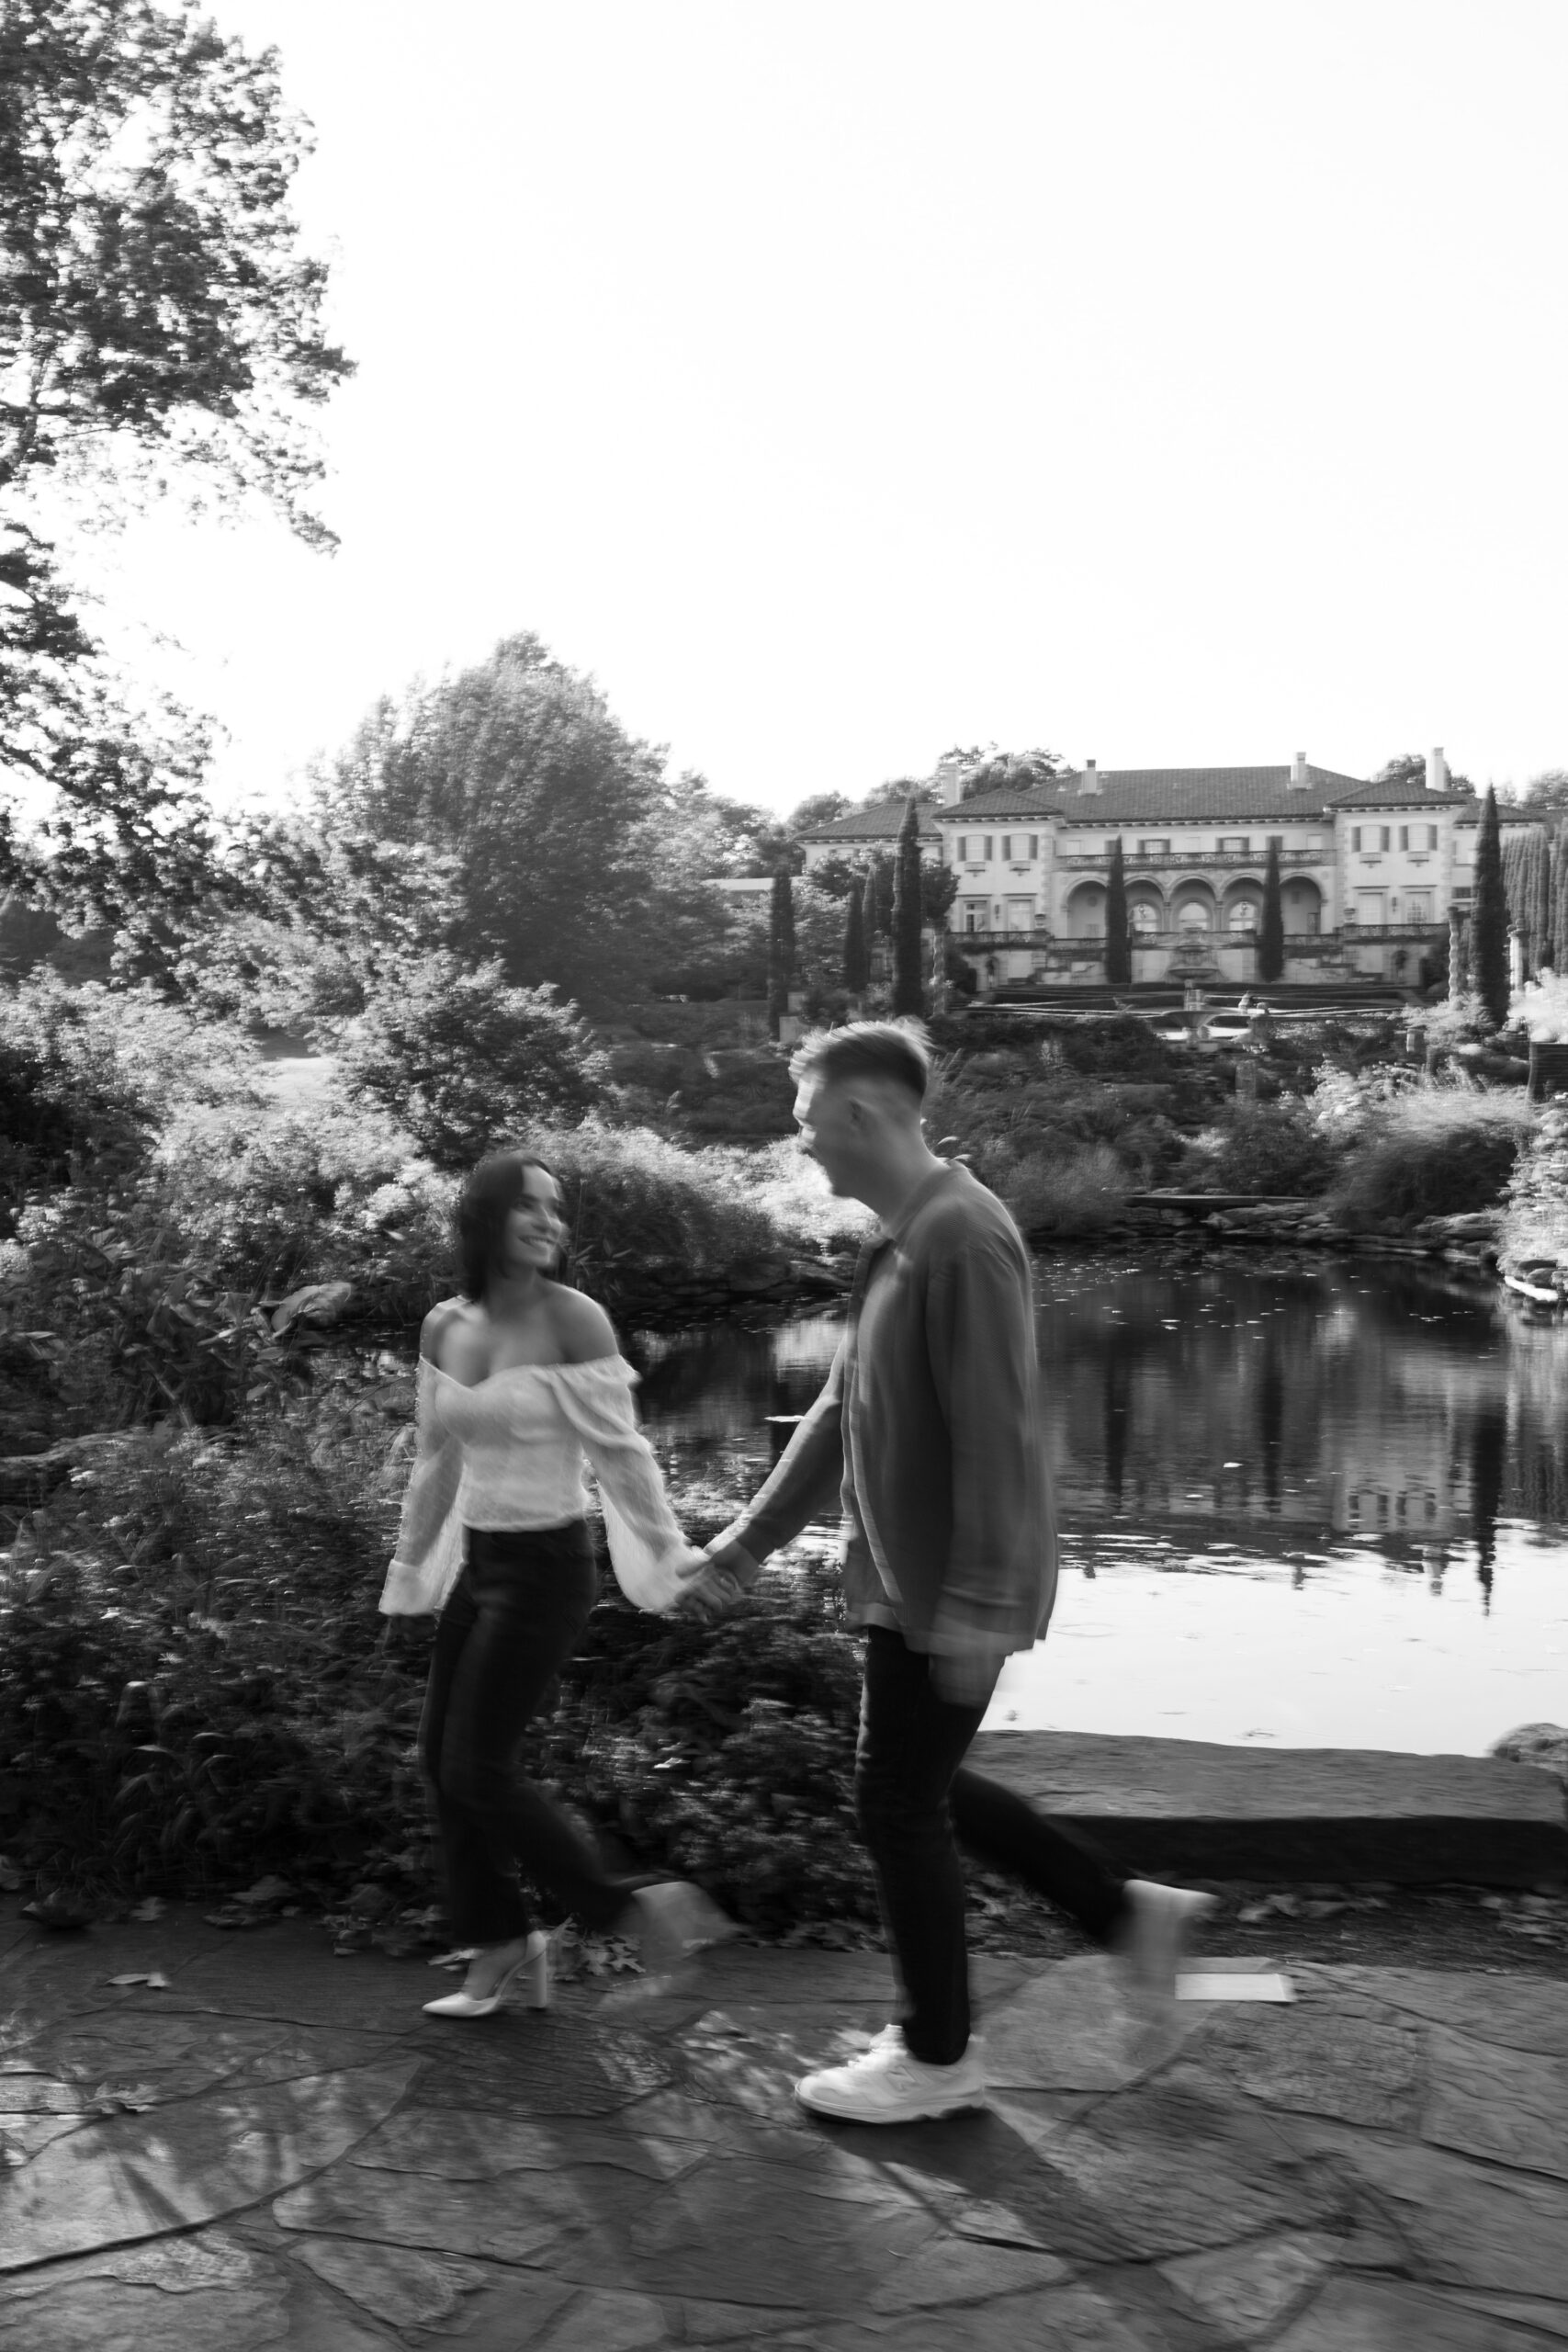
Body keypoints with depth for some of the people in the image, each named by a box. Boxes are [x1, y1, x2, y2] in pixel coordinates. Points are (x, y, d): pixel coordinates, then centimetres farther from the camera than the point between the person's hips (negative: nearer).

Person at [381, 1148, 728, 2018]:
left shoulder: (573, 1319, -14)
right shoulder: (444, 1327, 3)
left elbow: (619, 1449, -11)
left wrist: (672, 1560, -12)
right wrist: (409, 1573, 19)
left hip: (548, 1567, -7)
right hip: (477, 1562, 7)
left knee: (479, 1770, -5)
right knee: (442, 1757, 11)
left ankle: (626, 1904, 9)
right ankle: (501, 1945, 26)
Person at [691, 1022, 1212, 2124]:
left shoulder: (963, 1238, -20)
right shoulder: (901, 1241, 11)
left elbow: (996, 1434, -25)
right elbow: (844, 1410, 16)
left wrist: (977, 1602, -25)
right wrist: (755, 1536, 17)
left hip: (950, 1592, -10)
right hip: (908, 1579, 10)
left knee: (899, 1805, 2)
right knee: (925, 1786, 19)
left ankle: (939, 2056, 18)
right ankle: (1125, 1910, 29)